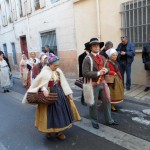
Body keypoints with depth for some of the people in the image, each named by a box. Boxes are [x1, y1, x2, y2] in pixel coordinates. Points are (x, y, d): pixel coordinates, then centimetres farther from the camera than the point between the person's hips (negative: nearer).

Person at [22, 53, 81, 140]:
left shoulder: (59, 71, 2)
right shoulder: (45, 72, -14)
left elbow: (63, 83, 6)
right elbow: (40, 84, -14)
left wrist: (68, 93, 5)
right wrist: (44, 89, -33)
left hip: (59, 94, 6)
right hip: (49, 95, -6)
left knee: (60, 111, 10)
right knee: (50, 113, 4)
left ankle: (58, 131, 26)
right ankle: (49, 130, 29)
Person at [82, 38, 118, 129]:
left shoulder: (102, 58, 9)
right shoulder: (87, 59, -12)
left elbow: (108, 68, 16)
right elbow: (85, 73, -19)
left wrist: (105, 70, -9)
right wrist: (98, 73, -23)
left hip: (102, 83, 6)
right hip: (93, 85, -6)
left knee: (107, 101, 14)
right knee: (94, 104, 7)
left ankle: (109, 120, 33)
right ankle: (94, 122, 28)